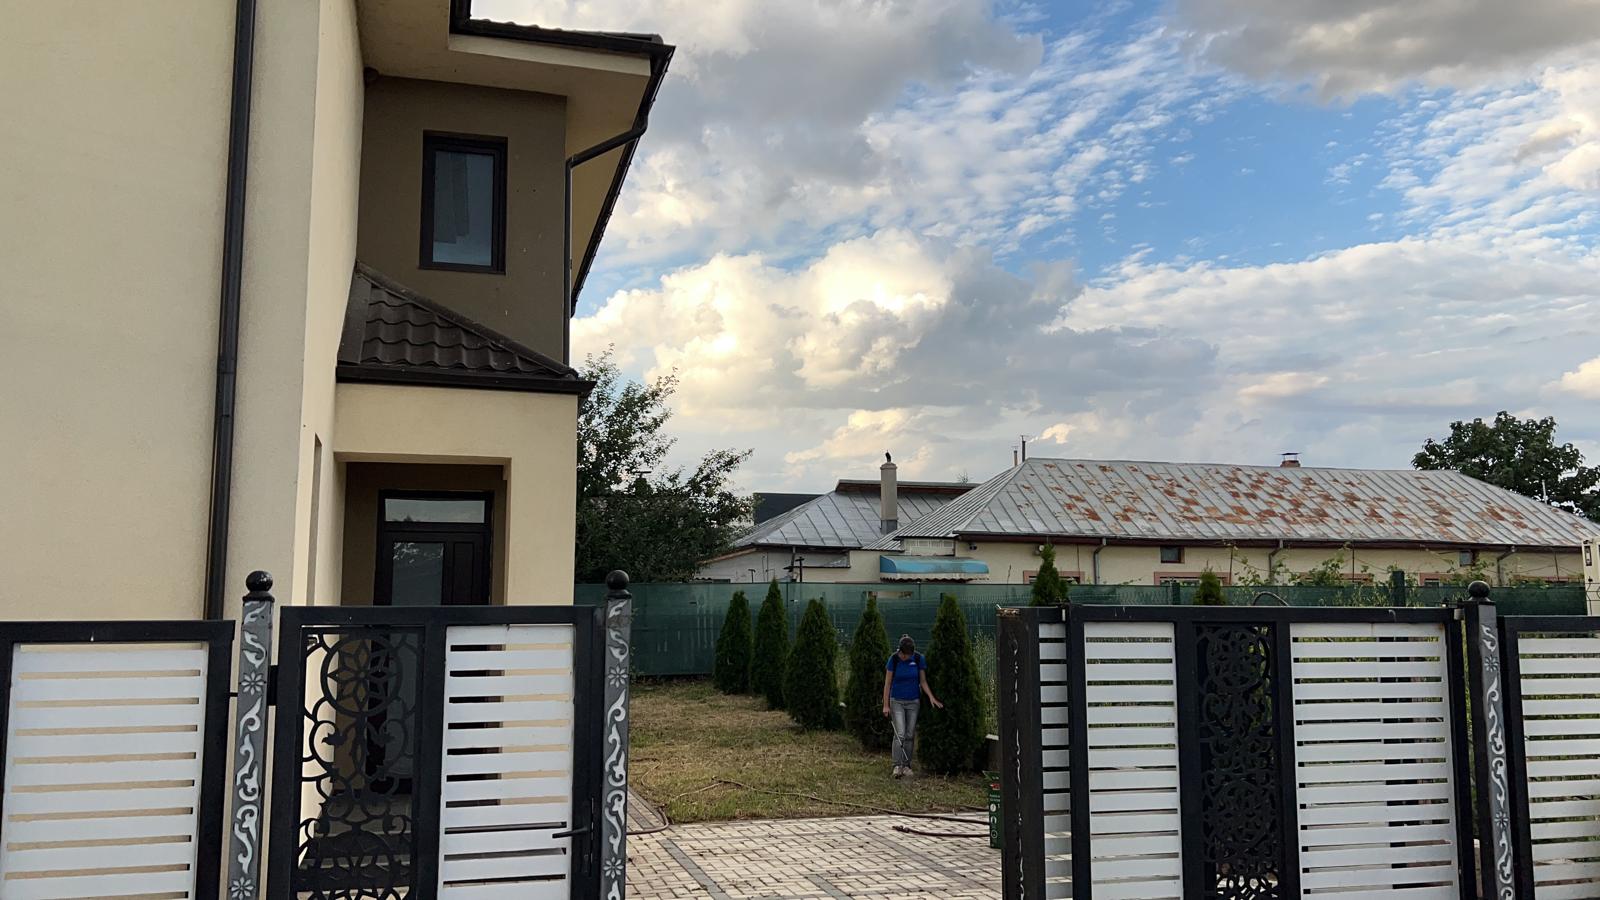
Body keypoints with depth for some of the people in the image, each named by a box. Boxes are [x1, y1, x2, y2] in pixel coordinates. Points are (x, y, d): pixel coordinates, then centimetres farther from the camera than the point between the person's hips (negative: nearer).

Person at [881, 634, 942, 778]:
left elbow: (923, 681, 2)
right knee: (900, 734, -12)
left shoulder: (919, 659, -8)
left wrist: (931, 697, -11)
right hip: (897, 701, -2)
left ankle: (906, 765, 14)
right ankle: (897, 766, -11)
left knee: (910, 735, 5)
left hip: (914, 701, 2)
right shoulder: (893, 659, -13)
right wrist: (886, 705, -8)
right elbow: (887, 683, -7)